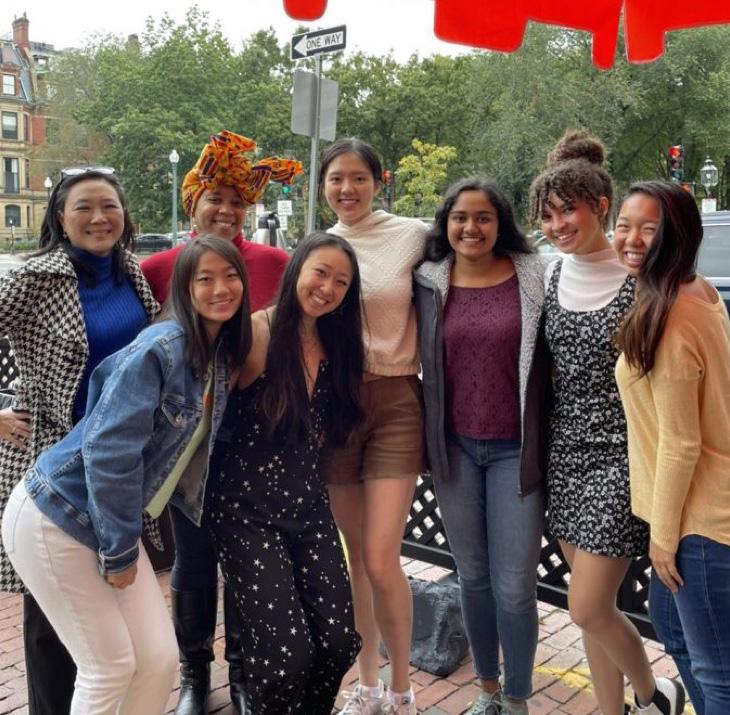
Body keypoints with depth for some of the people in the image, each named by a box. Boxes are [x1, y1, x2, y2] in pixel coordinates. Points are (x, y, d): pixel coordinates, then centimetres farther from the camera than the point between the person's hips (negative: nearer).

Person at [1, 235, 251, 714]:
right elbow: (109, 450, -24)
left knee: (161, 660, 6)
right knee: (111, 667, -1)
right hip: (55, 517, -7)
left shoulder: (222, 357, 4)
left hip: (111, 521, 7)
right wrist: (119, 550, -16)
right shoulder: (160, 348, -21)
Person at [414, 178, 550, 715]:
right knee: (472, 576, 15)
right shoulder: (428, 283, 1)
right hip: (455, 447, 2)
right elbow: (418, 360, 10)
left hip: (516, 449, -2)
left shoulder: (535, 278, -4)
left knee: (514, 585, 2)